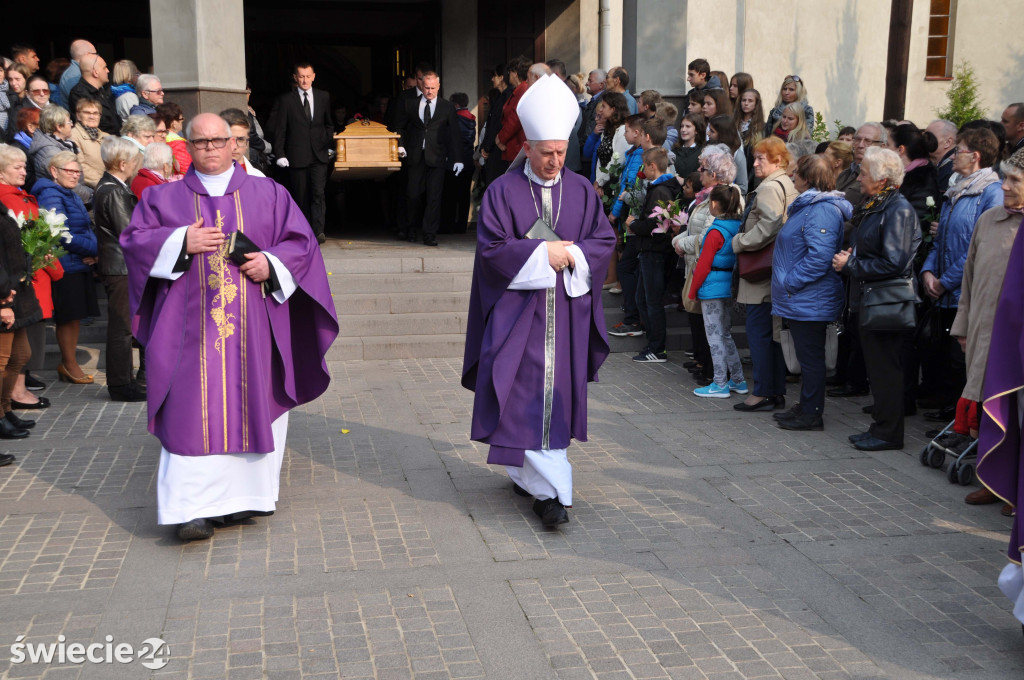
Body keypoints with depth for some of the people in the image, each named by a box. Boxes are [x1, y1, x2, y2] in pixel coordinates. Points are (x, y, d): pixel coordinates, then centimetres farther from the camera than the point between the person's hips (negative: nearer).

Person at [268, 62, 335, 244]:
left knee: (318, 193, -13)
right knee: (300, 197, 3)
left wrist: (329, 146, 13)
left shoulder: (323, 97, 10)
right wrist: (280, 154, -5)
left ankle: (318, 231, -14)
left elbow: (329, 124, 21)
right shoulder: (285, 100, 2)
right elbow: (277, 129, 1)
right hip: (297, 156, -1)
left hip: (319, 154, 1)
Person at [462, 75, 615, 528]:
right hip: (518, 309, -3)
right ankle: (549, 489, -5)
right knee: (525, 396, -7)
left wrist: (571, 254, -13)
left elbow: (604, 240, 5)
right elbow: (491, 247, -9)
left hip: (567, 309, 4)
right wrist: (543, 253, -15)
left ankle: (527, 475, 22)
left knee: (557, 394, 7)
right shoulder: (502, 192, -1)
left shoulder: (581, 191, 8)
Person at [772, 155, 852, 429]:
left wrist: (790, 282, -21)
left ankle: (812, 414, 7)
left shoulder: (821, 211, -19)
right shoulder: (808, 206, 15)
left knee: (810, 356, -2)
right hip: (801, 300, 11)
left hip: (809, 301, -11)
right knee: (807, 355, 17)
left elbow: (819, 256, -27)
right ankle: (805, 407, 27)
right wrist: (787, 283, 17)